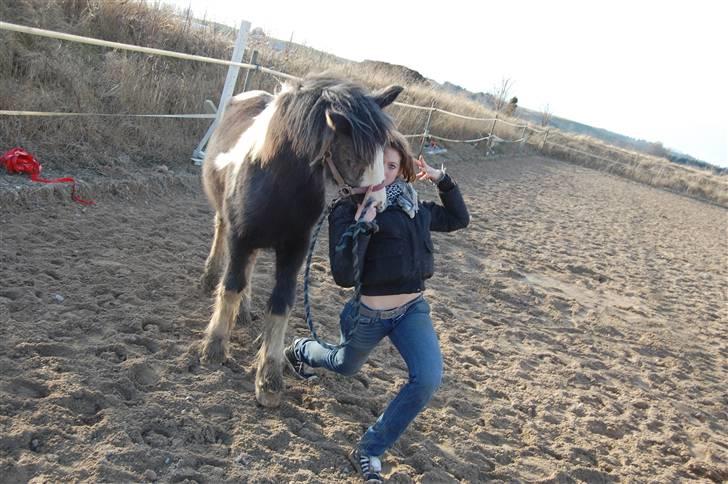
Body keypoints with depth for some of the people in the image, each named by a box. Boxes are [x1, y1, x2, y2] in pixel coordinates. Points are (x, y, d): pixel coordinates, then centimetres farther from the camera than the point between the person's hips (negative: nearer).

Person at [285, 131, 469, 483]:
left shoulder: (413, 207, 2)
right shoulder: (347, 210, -16)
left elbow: (458, 219, 18)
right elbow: (344, 275, -25)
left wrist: (443, 180, 4)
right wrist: (362, 226, -34)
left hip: (413, 310, 4)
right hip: (369, 316, -4)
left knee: (428, 378, -18)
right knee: (345, 367, 24)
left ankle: (368, 451, 0)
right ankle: (300, 350, 61)